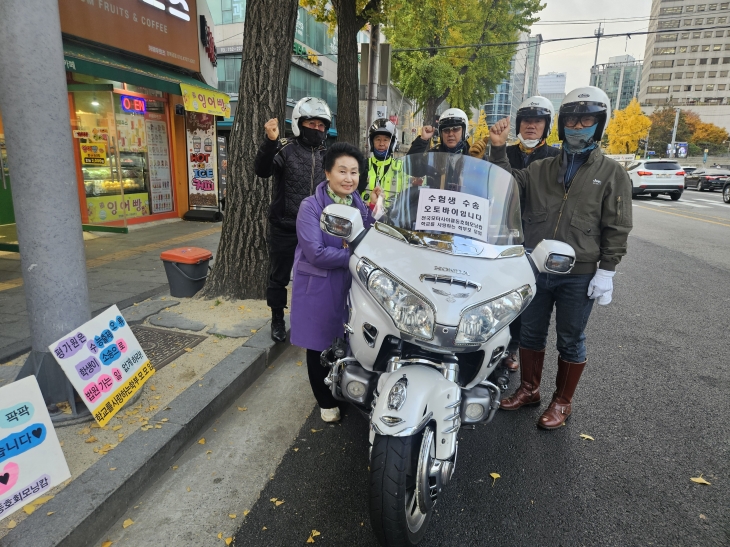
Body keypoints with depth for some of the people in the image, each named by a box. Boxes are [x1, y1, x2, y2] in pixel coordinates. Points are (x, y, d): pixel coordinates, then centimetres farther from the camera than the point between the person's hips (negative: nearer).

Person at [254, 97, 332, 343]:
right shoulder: (285, 149, -8)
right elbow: (262, 171, -25)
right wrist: (270, 141, -40)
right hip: (284, 229, -4)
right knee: (279, 277, 9)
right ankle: (277, 321, 27)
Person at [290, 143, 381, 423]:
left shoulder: (359, 205, 4)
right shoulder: (311, 206, -13)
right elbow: (316, 253, -22)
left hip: (350, 284, 4)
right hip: (318, 286, -4)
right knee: (320, 344, 9)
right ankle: (326, 401, 30)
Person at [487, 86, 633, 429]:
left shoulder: (612, 173, 1)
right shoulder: (540, 169, 10)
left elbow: (616, 228, -3)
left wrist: (607, 271, -9)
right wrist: (498, 149, -11)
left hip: (579, 275, -3)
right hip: (535, 269, 3)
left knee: (570, 341, 9)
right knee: (530, 333, 15)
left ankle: (562, 402, 28)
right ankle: (529, 389, 34)